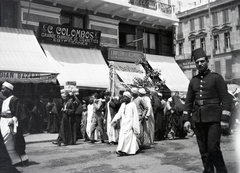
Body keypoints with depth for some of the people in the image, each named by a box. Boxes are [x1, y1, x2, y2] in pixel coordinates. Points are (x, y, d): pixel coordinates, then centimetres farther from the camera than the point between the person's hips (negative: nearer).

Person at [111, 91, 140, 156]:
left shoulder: (133, 105, -6)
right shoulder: (123, 105, 12)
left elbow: (135, 116, -6)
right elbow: (119, 113, 6)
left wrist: (135, 126, -9)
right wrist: (115, 120, -9)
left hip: (129, 123, -6)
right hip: (123, 123, 6)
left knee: (125, 136, -14)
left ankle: (124, 150, -12)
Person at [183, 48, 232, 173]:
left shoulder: (216, 77, -2)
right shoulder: (193, 80, 11)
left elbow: (226, 99, -6)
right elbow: (188, 101, 13)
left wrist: (225, 119, -12)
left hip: (213, 118, -4)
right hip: (198, 119, 5)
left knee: (213, 147, -10)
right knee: (203, 149, 8)